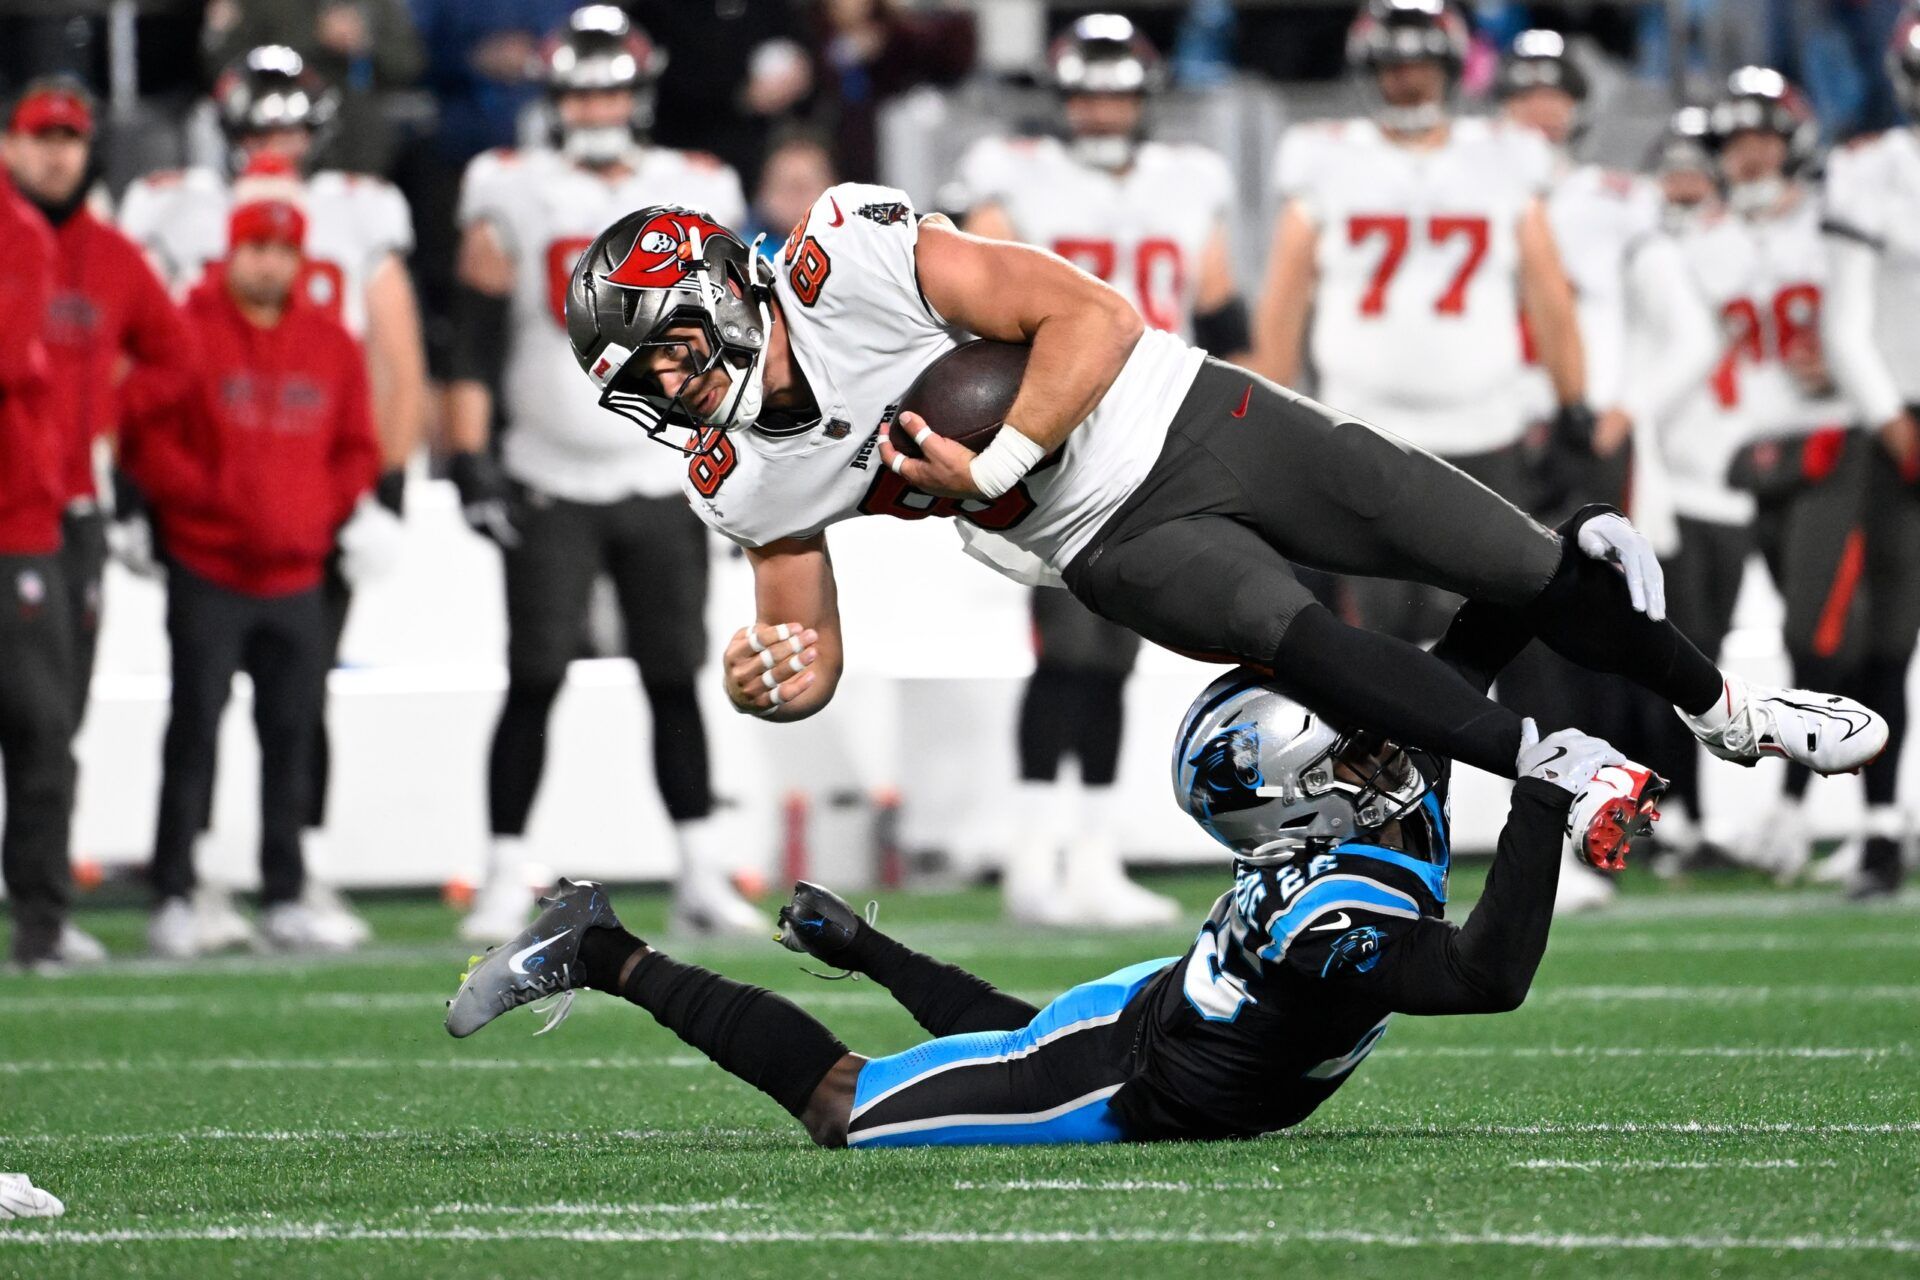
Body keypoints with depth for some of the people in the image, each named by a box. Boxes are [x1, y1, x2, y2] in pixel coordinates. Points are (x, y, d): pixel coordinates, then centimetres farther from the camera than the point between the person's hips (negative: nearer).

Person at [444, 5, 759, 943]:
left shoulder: (694, 194, 6)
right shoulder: (513, 195, 0)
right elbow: (476, 342, -1)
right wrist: (470, 461, -8)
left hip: (662, 486, 2)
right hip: (550, 487, -2)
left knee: (675, 683, 4)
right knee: (534, 683, -5)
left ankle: (701, 878, 8)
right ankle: (505, 879, -1)